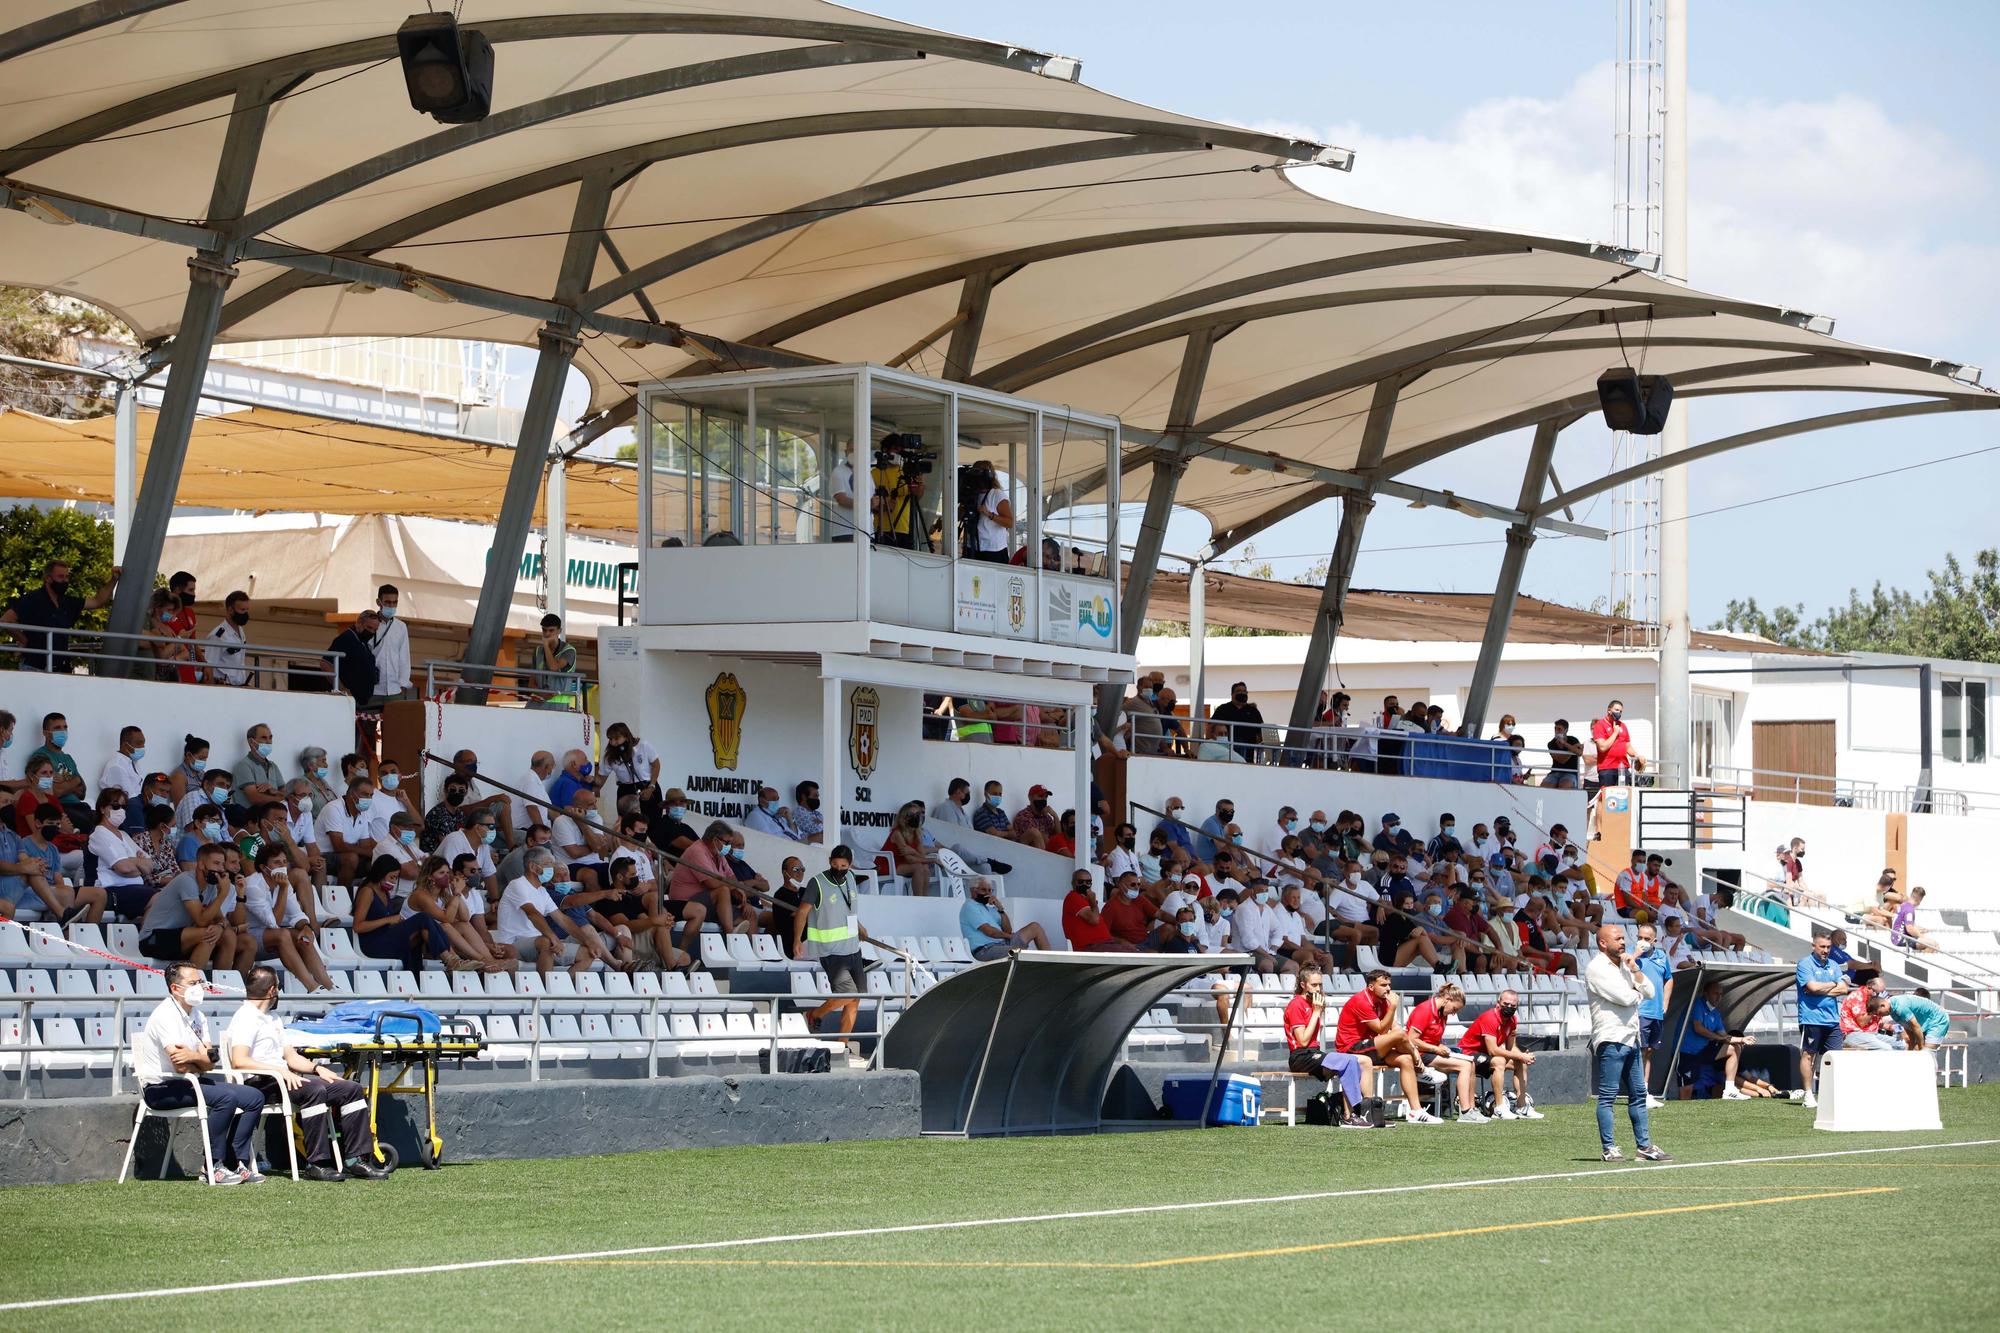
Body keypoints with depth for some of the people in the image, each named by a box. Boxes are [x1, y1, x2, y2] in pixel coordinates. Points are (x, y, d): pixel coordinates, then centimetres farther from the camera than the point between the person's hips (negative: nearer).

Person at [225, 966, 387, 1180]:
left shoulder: (271, 1017, 25)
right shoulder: (245, 1018, -7)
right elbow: (239, 1061, -21)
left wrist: (316, 1068, 7)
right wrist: (279, 1071, -28)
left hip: (283, 1078, 10)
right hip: (259, 1083, -10)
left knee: (352, 1089, 0)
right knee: (314, 1090, -36)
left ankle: (357, 1159, -5)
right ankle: (316, 1164, -35)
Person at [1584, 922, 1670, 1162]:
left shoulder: (1624, 965, 18)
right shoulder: (1596, 969, -9)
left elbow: (1649, 991, 12)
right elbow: (1624, 997, -16)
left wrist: (1634, 971, -1)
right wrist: (1637, 994, 5)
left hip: (1630, 1039, 9)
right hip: (1610, 1040, -9)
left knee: (1638, 1094, 10)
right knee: (1608, 1096, -7)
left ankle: (1644, 1146, 15)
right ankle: (1609, 1148, -6)